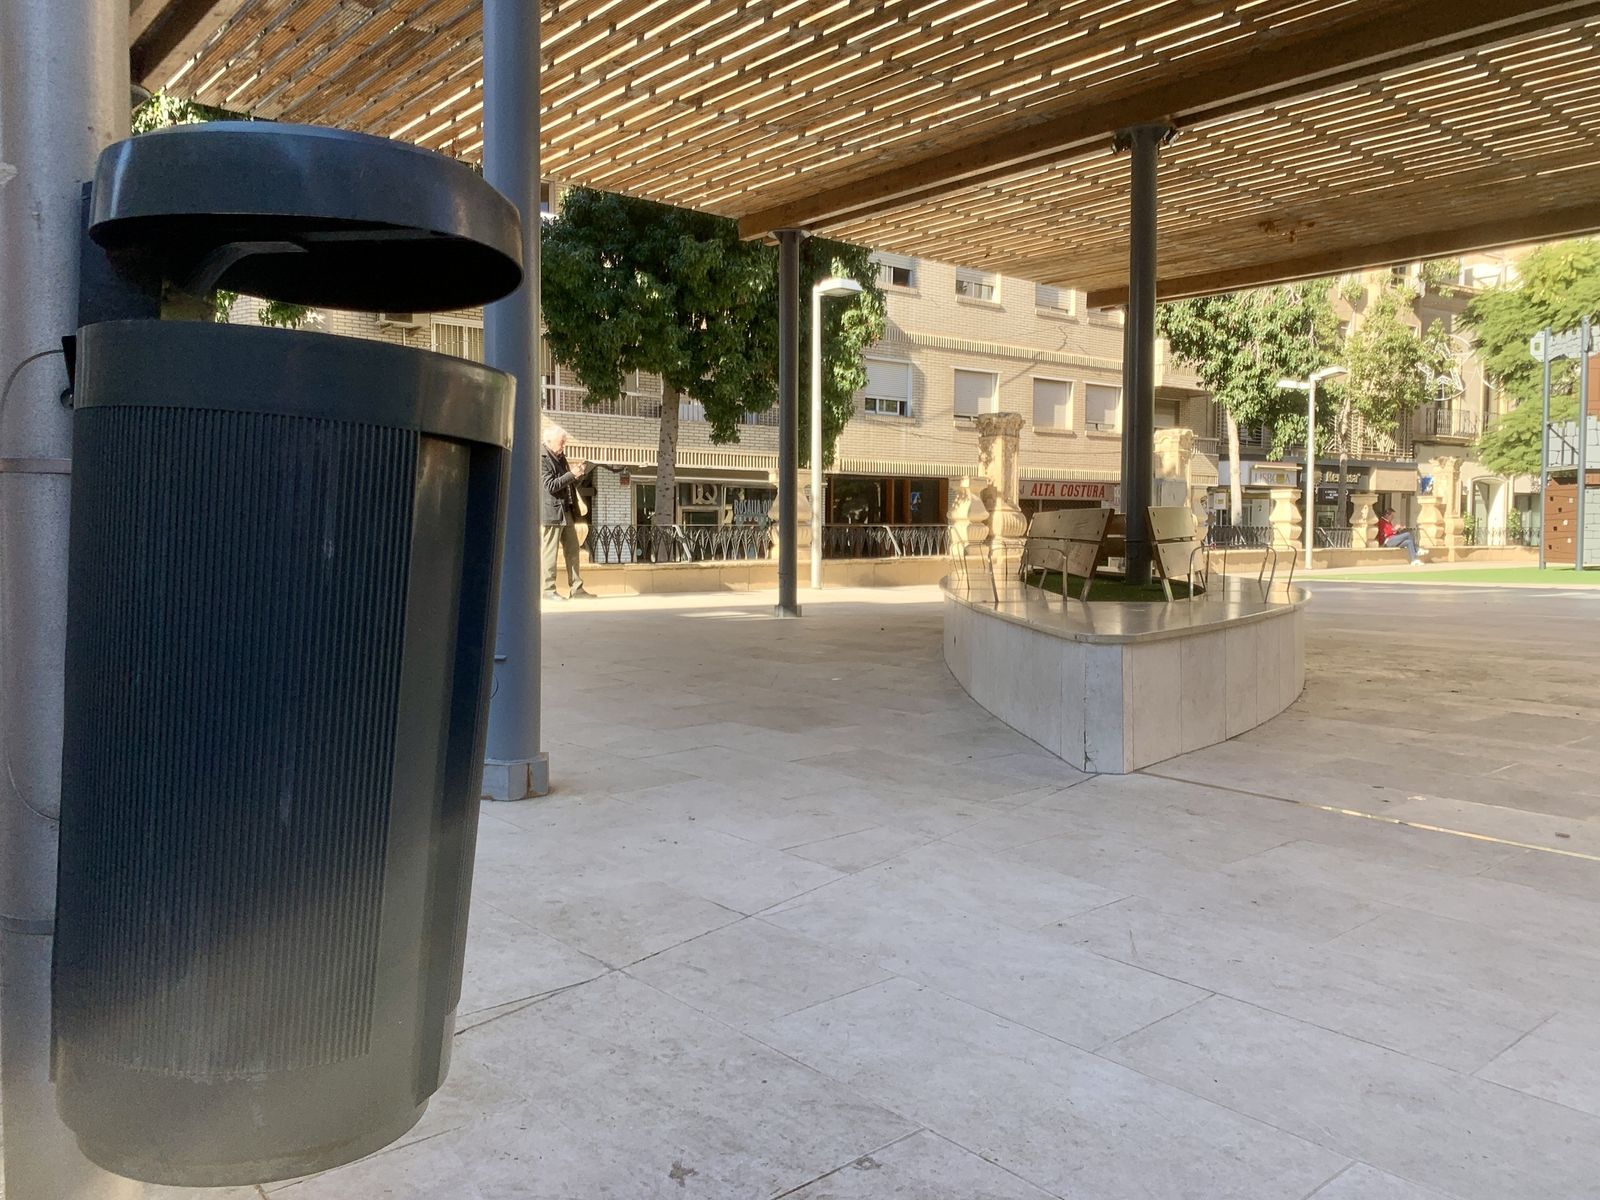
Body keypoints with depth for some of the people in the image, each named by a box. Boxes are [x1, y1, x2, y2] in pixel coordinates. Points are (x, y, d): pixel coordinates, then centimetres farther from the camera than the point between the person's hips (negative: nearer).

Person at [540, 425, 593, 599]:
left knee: (573, 550, 8)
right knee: (550, 552, -2)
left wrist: (578, 473, 6)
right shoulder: (542, 459, -11)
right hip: (552, 512, -9)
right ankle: (549, 590, 4)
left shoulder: (561, 458, 17)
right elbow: (550, 485, -19)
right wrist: (571, 475, -19)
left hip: (567, 512, 9)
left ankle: (576, 589, 11)